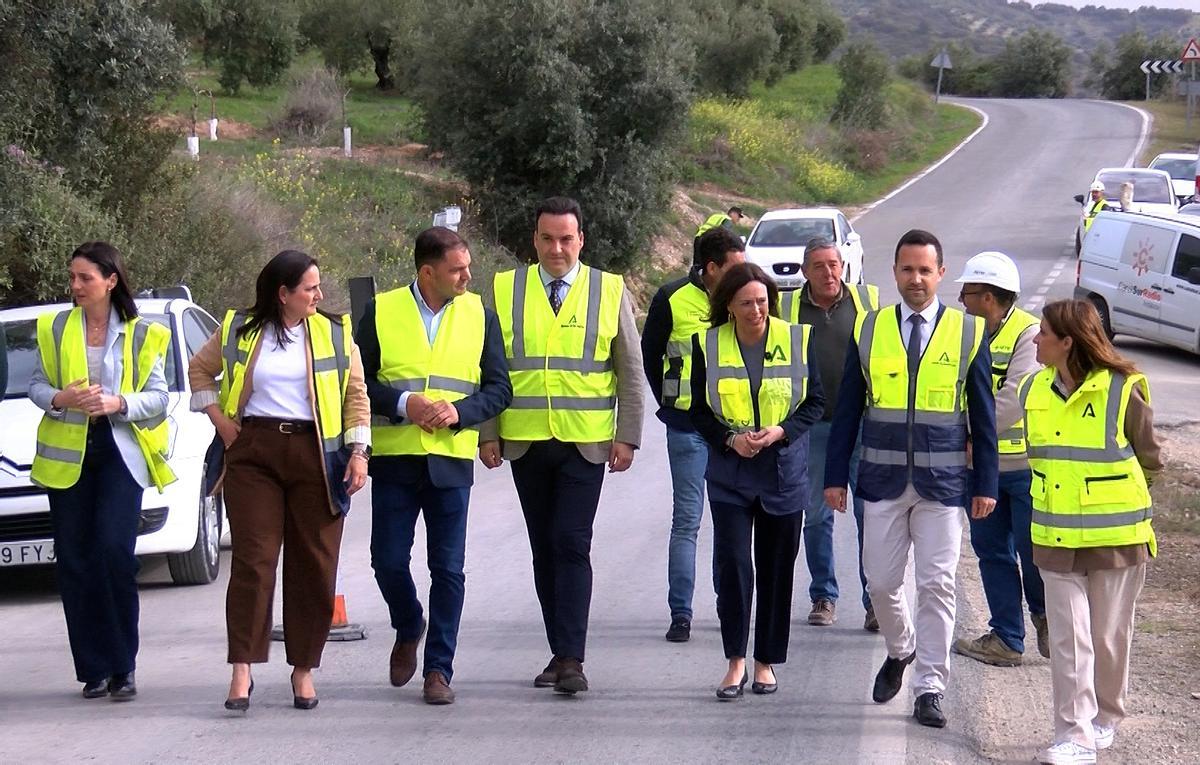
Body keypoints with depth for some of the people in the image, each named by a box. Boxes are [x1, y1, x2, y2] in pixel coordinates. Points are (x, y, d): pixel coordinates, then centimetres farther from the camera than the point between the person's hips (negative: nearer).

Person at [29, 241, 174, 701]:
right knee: (74, 561, 1)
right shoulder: (55, 328, 9)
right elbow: (36, 386, 8)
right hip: (67, 455, 3)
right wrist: (61, 399, -14)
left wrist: (119, 403, -16)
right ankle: (94, 670, 9)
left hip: (120, 453, -2)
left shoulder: (142, 335, 4)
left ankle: (122, 667, -6)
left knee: (114, 552, -15)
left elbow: (159, 396, 2)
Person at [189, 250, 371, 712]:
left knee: (314, 566, 2)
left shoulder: (334, 332, 8)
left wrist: (358, 451, -3)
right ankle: (242, 672, -8)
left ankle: (303, 669, 13)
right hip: (253, 453, -1)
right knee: (253, 561, -7)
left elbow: (356, 395, 7)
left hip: (316, 456, 1)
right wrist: (219, 420, 7)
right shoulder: (239, 331, 6)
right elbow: (199, 369, 19)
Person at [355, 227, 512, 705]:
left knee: (448, 570, 1)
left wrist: (458, 411, -12)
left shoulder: (480, 315, 6)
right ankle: (409, 631, 30)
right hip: (394, 457, -1)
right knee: (389, 561, 1)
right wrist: (403, 404, -15)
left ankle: (439, 669, 8)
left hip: (451, 460, 1)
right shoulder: (382, 312, 1)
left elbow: (499, 389, 6)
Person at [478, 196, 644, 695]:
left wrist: (627, 437, -1)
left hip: (586, 443, -2)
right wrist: (488, 433, 2)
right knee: (544, 548, 8)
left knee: (571, 545, -10)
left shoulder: (610, 292, 5)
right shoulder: (504, 290, 7)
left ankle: (571, 659, -10)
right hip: (525, 443, 2)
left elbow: (630, 371, 6)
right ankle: (560, 652, 16)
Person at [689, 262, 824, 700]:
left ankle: (766, 662, 18)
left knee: (776, 570, 6)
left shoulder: (798, 340, -1)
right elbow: (699, 411, 4)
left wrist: (782, 431, -14)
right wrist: (730, 439, -14)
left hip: (784, 471, 1)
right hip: (729, 474, 0)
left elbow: (815, 403, 3)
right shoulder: (708, 345, -1)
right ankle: (735, 661, 0)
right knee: (732, 563, -11)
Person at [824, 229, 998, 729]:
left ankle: (929, 688, 6)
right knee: (881, 581, 6)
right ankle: (900, 651, 35)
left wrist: (986, 484, 1)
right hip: (883, 480, 2)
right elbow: (847, 409, 8)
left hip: (942, 481, -2)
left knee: (937, 584, -3)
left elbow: (983, 416, 4)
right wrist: (835, 475, 3)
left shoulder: (968, 333, 2)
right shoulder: (869, 330, 5)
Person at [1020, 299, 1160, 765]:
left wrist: (1109, 497, 5)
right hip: (1056, 539, 3)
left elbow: (1149, 460, -1)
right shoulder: (1033, 391, 2)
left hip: (1116, 539, -3)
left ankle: (1105, 718, 30)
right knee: (1068, 640, -2)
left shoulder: (1123, 391, -13)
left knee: (1109, 637, 10)